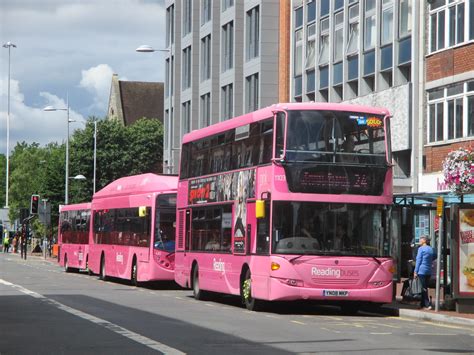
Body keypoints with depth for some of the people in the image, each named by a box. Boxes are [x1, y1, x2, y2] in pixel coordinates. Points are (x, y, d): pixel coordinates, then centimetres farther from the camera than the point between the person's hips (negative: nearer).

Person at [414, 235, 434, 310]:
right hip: (429, 271, 7)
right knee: (425, 287, 14)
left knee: (423, 288, -6)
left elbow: (418, 260, -9)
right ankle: (422, 303, 18)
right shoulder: (431, 249, 14)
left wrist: (415, 272, -7)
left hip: (421, 270, -7)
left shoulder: (421, 249, -7)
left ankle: (427, 305, -13)